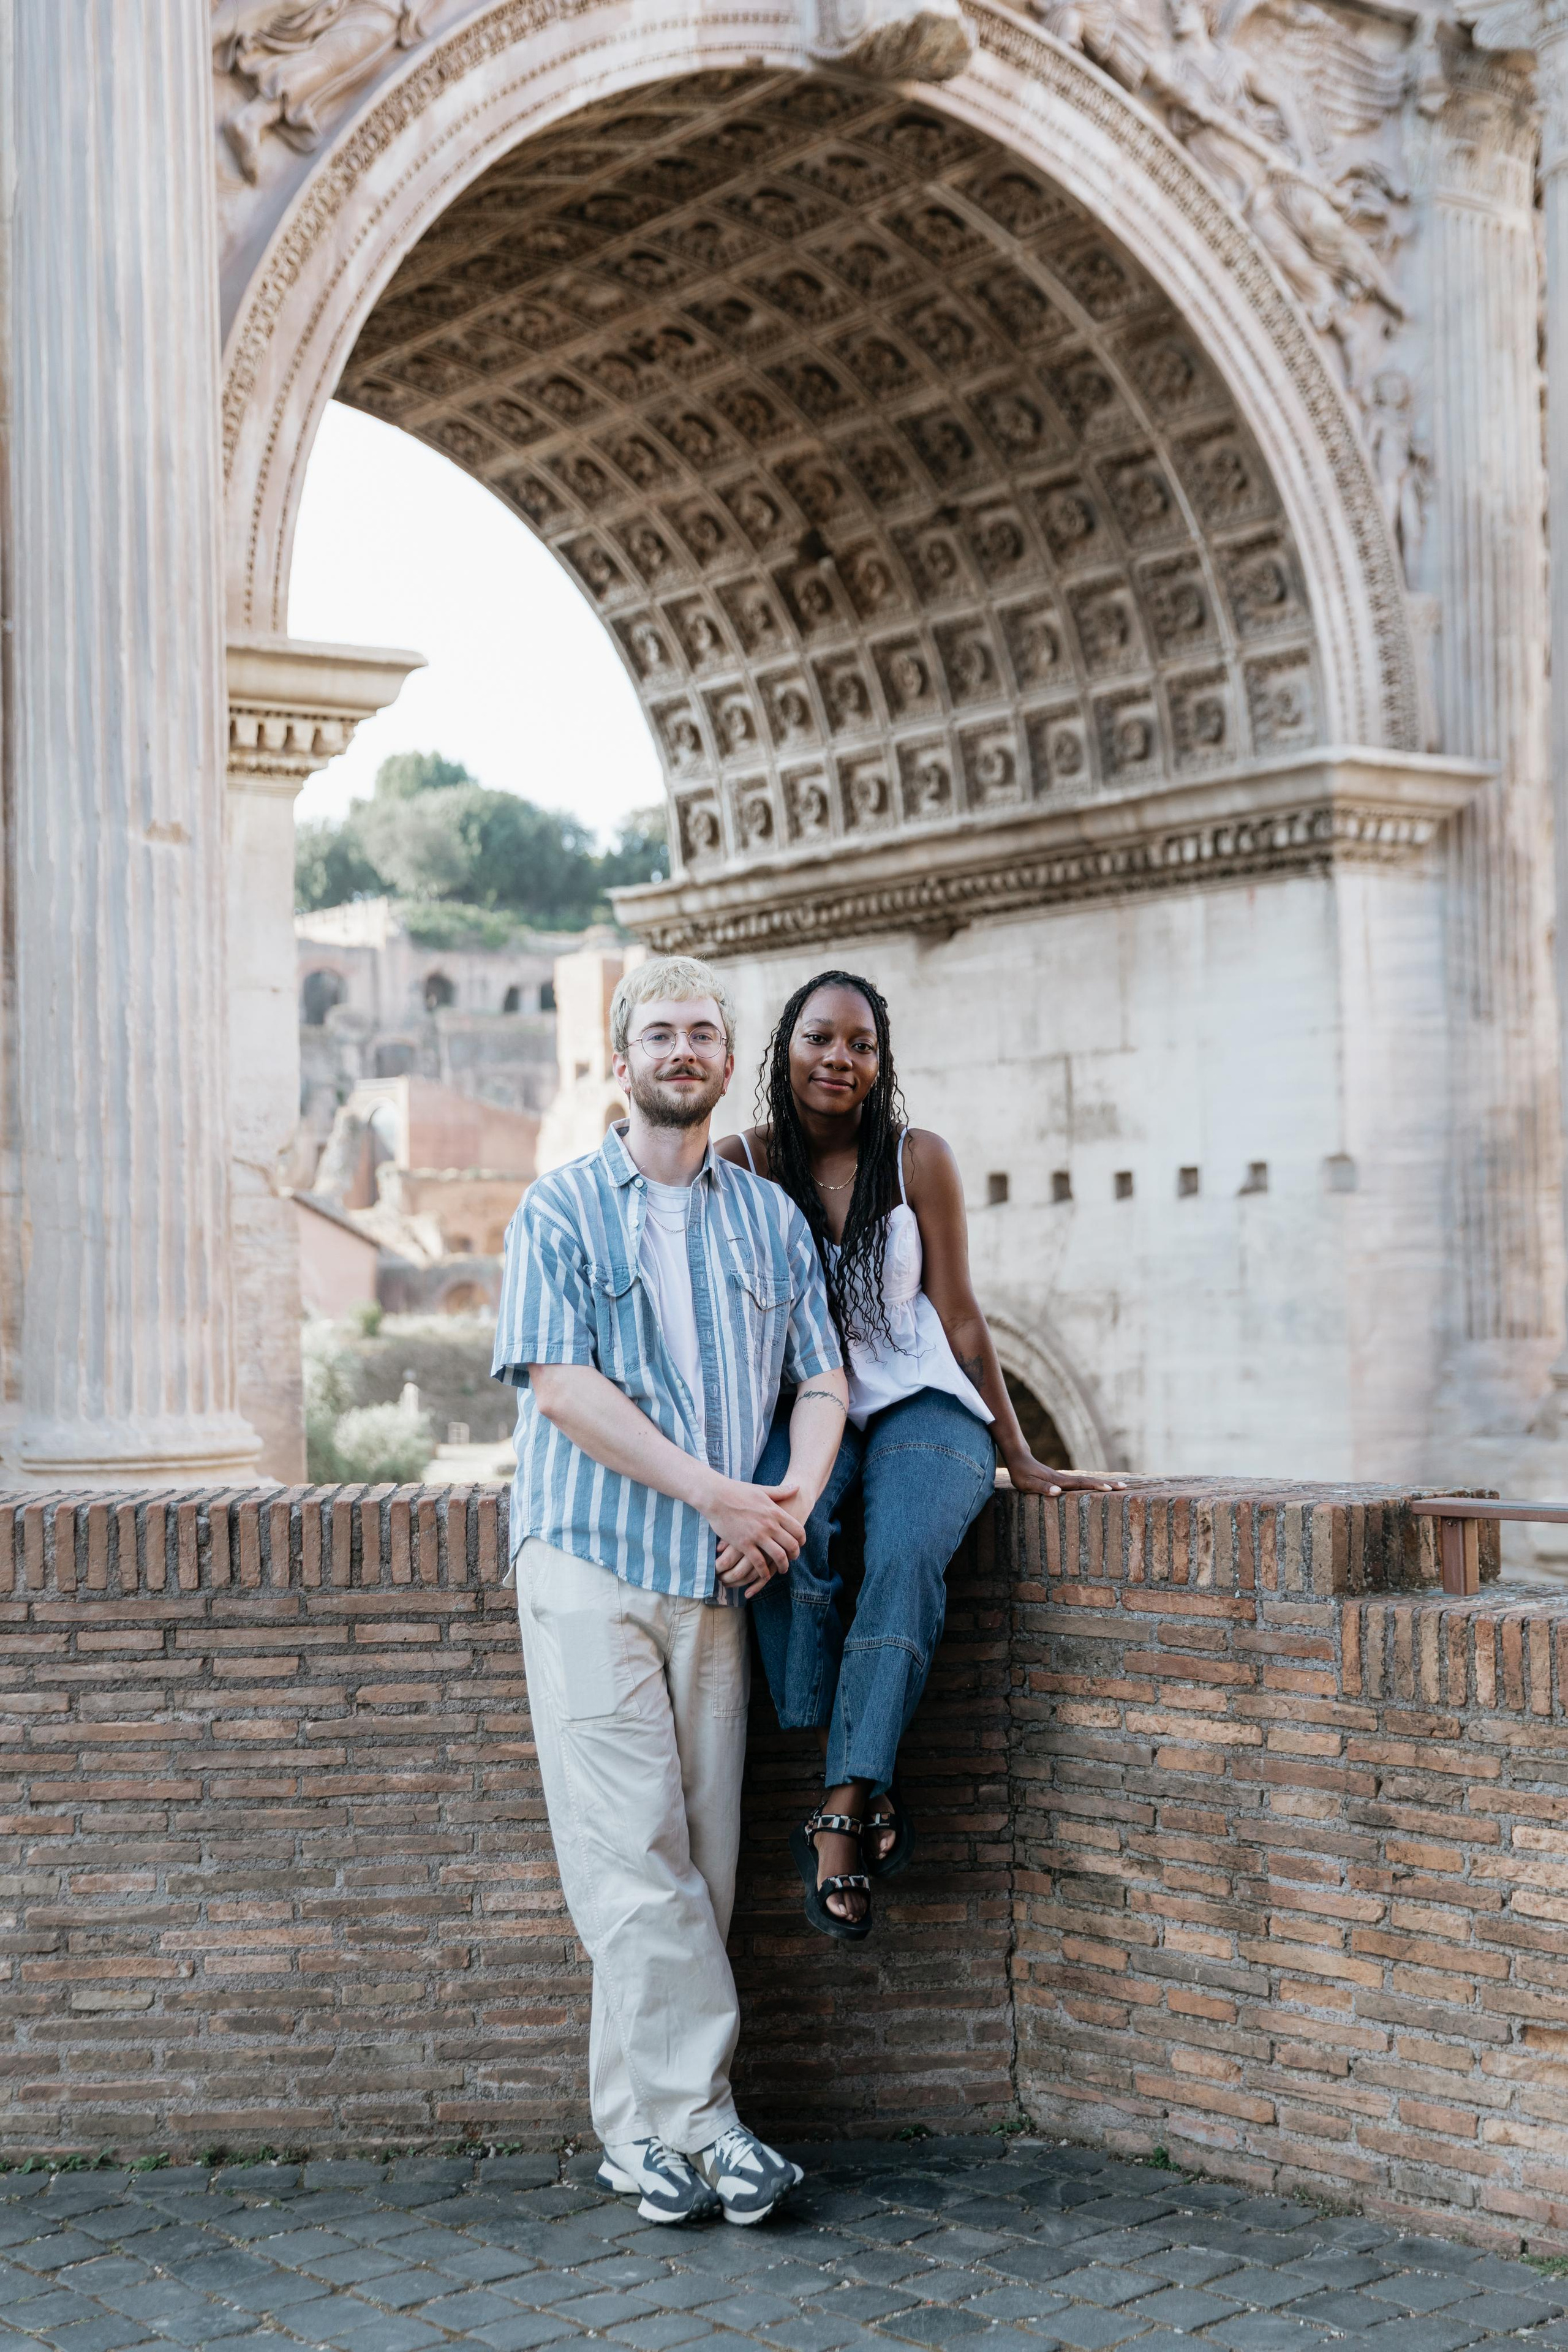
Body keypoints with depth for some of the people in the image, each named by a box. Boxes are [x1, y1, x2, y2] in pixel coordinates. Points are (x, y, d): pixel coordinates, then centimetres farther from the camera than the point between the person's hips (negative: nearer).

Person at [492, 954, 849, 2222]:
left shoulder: (771, 1217, 15)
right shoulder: (561, 1209, 4)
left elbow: (824, 1376, 12)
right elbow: (562, 1382, -7)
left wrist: (795, 1495, -9)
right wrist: (715, 1491, -14)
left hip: (719, 1575, 4)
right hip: (591, 1562, -3)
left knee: (701, 1856, 2)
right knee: (633, 1853, -7)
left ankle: (642, 2123, 10)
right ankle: (700, 2121, -1)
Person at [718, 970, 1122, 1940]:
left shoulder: (919, 1160, 1)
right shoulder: (744, 1166, 2)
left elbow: (961, 1319, 3)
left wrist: (1021, 1458, 1)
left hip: (922, 1404, 0)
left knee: (906, 1553, -33)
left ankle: (841, 1811, -34)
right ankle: (871, 1789, -29)